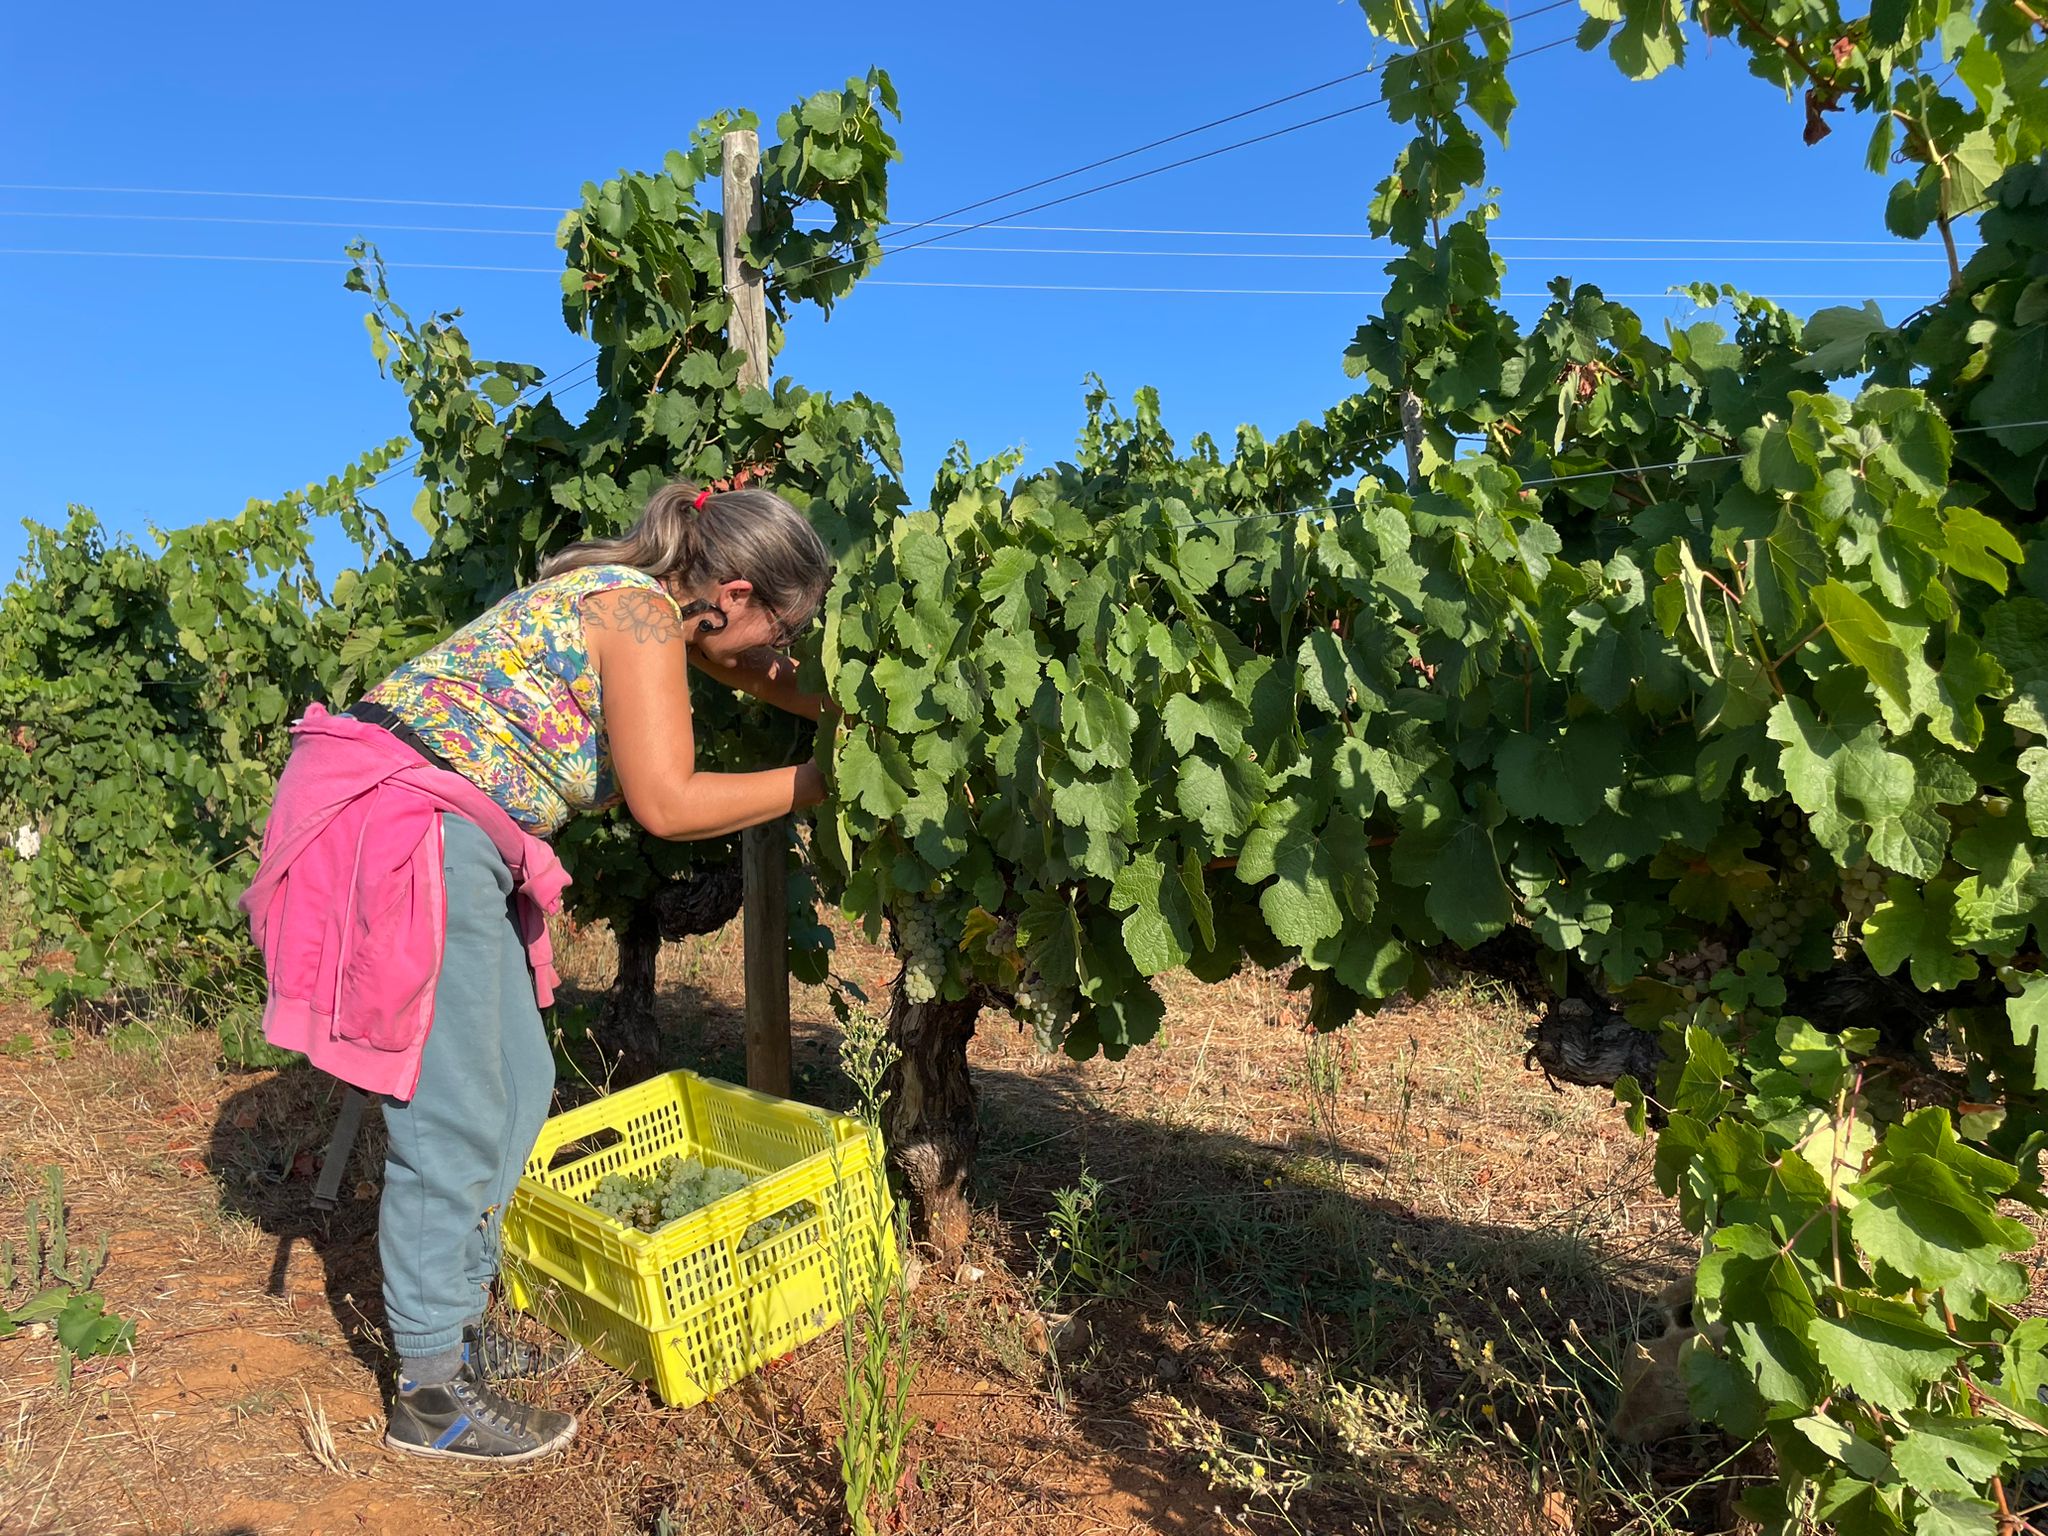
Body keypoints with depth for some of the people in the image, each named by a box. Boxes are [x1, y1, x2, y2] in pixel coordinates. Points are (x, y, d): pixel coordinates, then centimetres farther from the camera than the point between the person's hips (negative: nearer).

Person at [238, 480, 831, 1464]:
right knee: (455, 1117, -3)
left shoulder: (650, 605, 13)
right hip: (402, 827, -10)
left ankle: (457, 1325, 29)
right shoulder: (641, 611, -15)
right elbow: (666, 803, -19)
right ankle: (430, 1392, 12)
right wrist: (812, 784, -9)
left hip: (450, 836, 10)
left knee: (518, 1084, 14)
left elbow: (760, 674, 29)